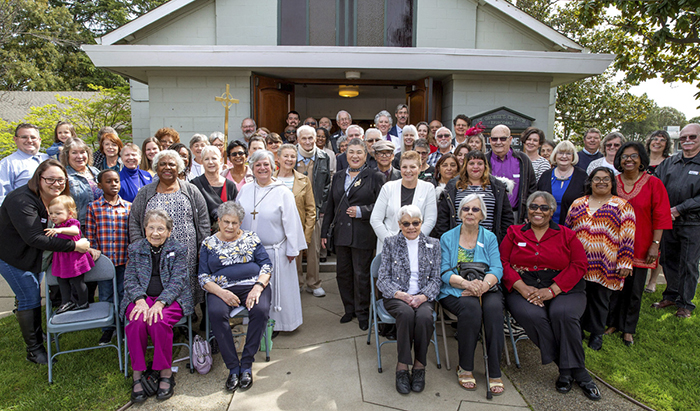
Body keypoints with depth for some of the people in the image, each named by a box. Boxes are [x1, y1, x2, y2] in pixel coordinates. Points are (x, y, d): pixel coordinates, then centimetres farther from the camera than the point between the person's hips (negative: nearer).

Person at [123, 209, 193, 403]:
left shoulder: (178, 249, 3)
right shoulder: (135, 248, 11)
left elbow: (177, 281, -5)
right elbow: (130, 279, 4)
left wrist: (159, 303, -20)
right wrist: (140, 300, -16)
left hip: (170, 298, -2)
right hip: (142, 297, 2)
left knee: (158, 321, -32)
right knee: (137, 321, -30)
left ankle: (166, 373, -14)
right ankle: (137, 374, -14)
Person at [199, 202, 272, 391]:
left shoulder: (251, 238, 12)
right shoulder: (209, 243, 12)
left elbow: (266, 265, 5)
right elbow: (203, 277, 6)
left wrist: (258, 287, -13)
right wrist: (221, 293, -13)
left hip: (253, 285, 0)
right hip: (222, 289, 0)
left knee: (261, 310, -31)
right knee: (216, 313, -32)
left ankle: (247, 365, -16)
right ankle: (233, 368, -19)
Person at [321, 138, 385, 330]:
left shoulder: (375, 177, -1)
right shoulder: (338, 177, 14)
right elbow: (330, 205, 16)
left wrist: (361, 211, -17)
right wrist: (325, 231, 14)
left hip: (363, 235, -5)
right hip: (341, 234, 5)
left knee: (361, 275, 3)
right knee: (343, 273, 11)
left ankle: (362, 313, 20)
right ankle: (349, 309, 28)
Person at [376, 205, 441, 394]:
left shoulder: (433, 244, 10)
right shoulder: (390, 243, 6)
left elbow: (436, 279, 6)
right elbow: (383, 280, 2)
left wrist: (423, 296, -14)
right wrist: (400, 294, -16)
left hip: (423, 297, 1)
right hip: (396, 297, -1)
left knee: (424, 316, -32)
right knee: (406, 313, -34)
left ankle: (419, 366, -13)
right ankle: (402, 367, -20)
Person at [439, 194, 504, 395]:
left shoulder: (489, 238, 13)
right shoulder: (447, 238, 9)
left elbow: (497, 269, 0)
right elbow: (444, 272, -1)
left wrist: (483, 285, -22)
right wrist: (466, 283, -21)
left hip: (486, 289, 2)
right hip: (455, 291, -1)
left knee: (494, 307, -31)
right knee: (471, 307, -33)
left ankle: (495, 372, -19)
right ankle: (465, 367, -14)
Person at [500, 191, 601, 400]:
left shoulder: (566, 235, 11)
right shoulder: (514, 233, 12)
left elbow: (579, 265, 0)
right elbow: (503, 262, 3)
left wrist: (551, 290, -13)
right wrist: (523, 289, -13)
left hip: (563, 290, 0)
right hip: (523, 289, 0)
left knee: (563, 314, -32)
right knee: (532, 316, -30)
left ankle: (569, 370, -11)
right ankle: (578, 373, -14)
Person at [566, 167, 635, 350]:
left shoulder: (622, 206, 1)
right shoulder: (578, 204, 10)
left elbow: (627, 238, -3)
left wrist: (625, 263, -9)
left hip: (605, 265, -2)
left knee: (600, 298, 7)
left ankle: (596, 333, 25)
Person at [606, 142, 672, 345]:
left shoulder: (653, 184, -3)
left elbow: (660, 217, -4)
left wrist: (655, 244, -8)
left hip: (640, 247, -1)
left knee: (634, 289, 7)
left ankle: (628, 329, 22)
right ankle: (613, 323, 24)